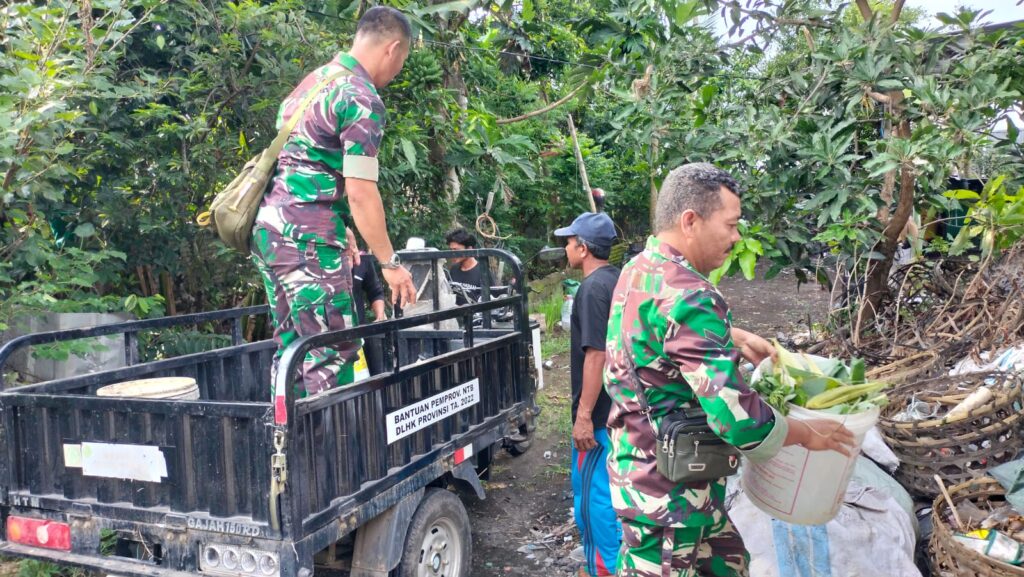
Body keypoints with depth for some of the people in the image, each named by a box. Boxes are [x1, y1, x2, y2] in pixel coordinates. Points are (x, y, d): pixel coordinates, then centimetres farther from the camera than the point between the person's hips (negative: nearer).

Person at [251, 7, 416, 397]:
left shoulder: (314, 79, 17)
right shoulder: (362, 98, -11)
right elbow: (360, 192, -16)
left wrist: (338, 227, 29)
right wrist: (390, 263, -10)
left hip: (269, 225, 9)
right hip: (306, 235, -9)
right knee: (332, 354, -3)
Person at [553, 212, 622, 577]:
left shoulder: (593, 288, -18)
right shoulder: (617, 280, 10)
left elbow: (597, 354, -24)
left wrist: (584, 414, -22)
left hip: (601, 412, -10)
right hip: (621, 406, 10)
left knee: (592, 493, -1)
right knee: (611, 490, 17)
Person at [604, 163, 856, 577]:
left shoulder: (639, 271, 4)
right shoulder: (686, 297, -27)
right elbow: (740, 421, -28)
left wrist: (738, 338, 16)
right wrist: (808, 434, -11)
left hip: (642, 469, 10)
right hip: (668, 493, -10)